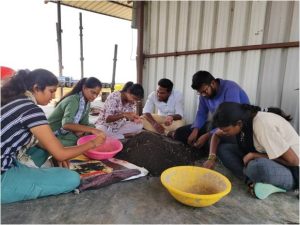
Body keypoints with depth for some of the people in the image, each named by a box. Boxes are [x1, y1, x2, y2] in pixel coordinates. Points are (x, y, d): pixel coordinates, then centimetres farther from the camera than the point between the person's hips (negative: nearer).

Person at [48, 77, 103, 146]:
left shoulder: (87, 102, 0)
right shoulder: (73, 100, -25)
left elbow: (84, 124, 0)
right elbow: (66, 124, -40)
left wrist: (81, 131, -22)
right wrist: (91, 129, -44)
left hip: (65, 133, 7)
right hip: (54, 135, -7)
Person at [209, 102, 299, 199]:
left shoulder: (262, 125, -30)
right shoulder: (242, 120, -8)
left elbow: (293, 160, -25)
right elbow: (217, 135, 6)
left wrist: (254, 155, -22)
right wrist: (211, 158, -8)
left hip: (292, 172, -7)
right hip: (269, 162, 8)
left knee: (259, 166, -41)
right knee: (223, 149, -5)